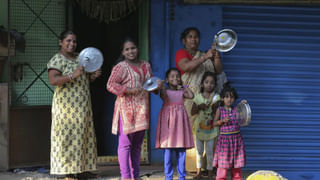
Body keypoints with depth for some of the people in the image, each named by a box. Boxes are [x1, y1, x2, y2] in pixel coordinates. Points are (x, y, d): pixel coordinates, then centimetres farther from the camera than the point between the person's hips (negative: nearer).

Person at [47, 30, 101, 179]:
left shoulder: (79, 58, 16)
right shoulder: (58, 59, -7)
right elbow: (53, 80, -20)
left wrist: (93, 76, 4)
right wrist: (73, 75, -29)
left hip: (83, 105, 8)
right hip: (67, 104, -8)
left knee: (82, 135, 7)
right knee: (67, 134, -7)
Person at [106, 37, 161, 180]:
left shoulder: (146, 66, 15)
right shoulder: (120, 67, -6)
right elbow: (110, 85, -12)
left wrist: (157, 85, 3)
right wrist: (129, 90, -21)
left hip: (141, 109, 7)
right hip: (126, 109, -7)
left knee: (137, 144, 12)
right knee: (125, 143, -6)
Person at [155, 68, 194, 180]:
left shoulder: (181, 92, 13)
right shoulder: (165, 91, 4)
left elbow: (191, 96, -4)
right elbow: (164, 95, -17)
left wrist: (183, 86, 7)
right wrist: (160, 86, -21)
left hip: (179, 120, 3)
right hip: (168, 120, -3)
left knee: (181, 151, 3)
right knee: (167, 149, -5)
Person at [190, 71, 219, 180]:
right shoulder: (198, 96, -2)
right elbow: (192, 112, -2)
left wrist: (213, 105, -23)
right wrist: (199, 107, -19)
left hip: (211, 128, -1)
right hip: (199, 127, 1)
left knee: (210, 151, 2)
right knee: (199, 151, 11)